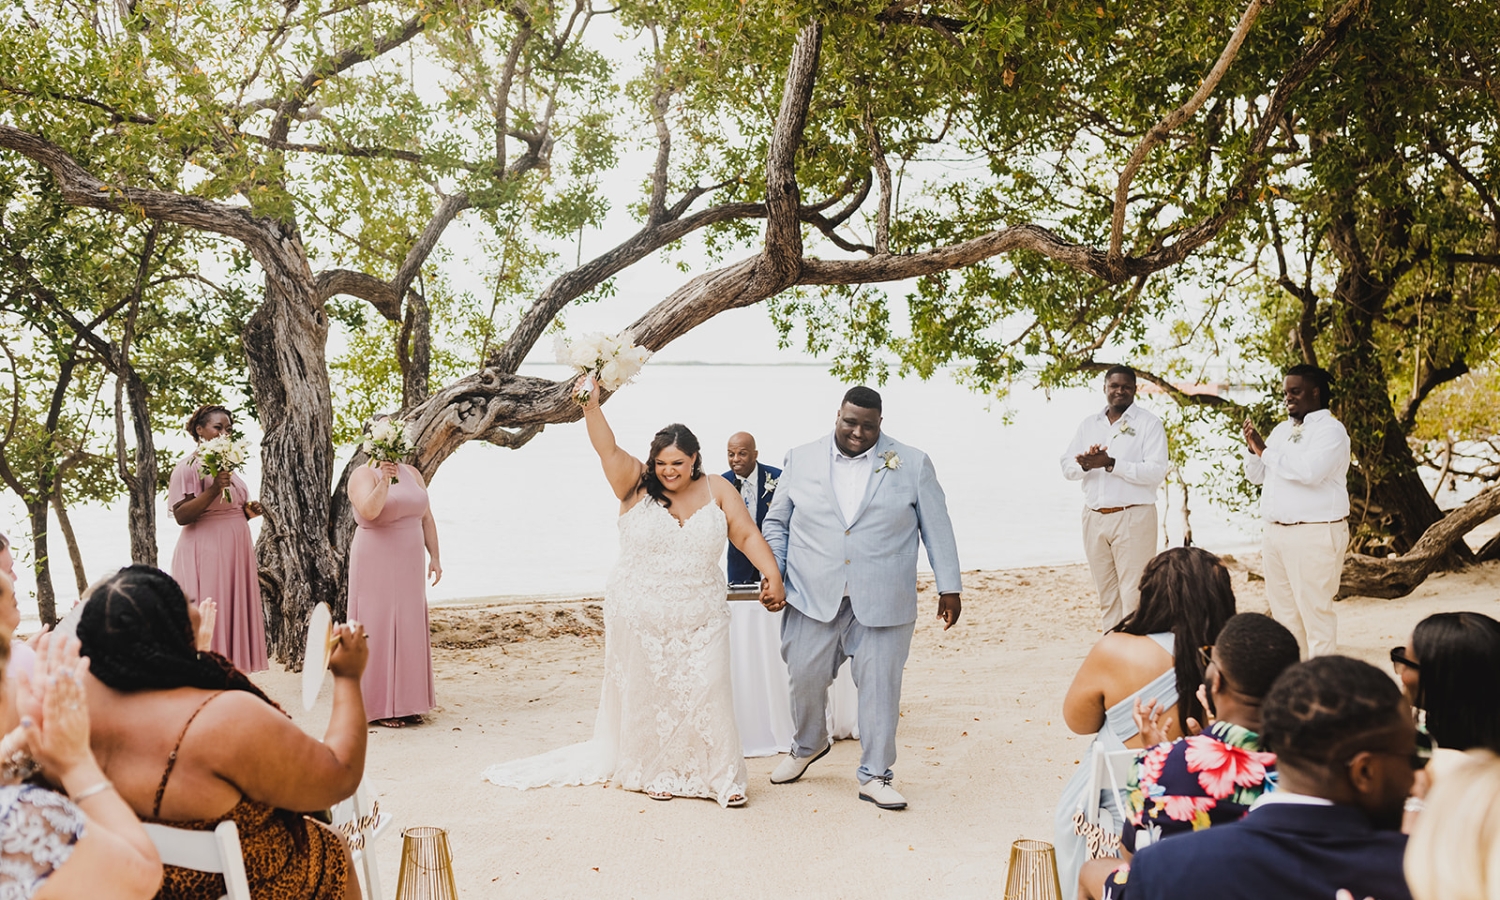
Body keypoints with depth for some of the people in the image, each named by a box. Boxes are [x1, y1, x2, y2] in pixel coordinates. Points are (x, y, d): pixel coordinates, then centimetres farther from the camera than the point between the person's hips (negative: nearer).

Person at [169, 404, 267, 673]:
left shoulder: (228, 466, 18)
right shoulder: (188, 467, -6)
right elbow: (181, 515, -16)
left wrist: (248, 512, 7)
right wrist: (213, 490, -25)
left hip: (235, 554, 8)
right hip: (206, 554, -8)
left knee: (235, 617, 5)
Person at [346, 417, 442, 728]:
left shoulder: (412, 474, 12)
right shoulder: (364, 475, -6)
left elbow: (426, 518, 14)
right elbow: (369, 511, -24)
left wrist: (434, 556, 9)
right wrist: (384, 480, -29)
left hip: (409, 566, 6)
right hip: (376, 565, -6)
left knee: (410, 629, 7)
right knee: (378, 629, -3)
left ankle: (405, 703, 15)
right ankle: (378, 706, 4)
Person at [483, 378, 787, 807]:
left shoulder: (717, 491, 0)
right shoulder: (637, 486, -4)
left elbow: (747, 535, -2)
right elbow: (608, 450, -17)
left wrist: (773, 576, -14)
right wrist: (591, 405, -32)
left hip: (699, 621, 0)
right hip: (639, 619, 0)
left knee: (705, 694, -1)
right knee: (648, 695, 10)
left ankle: (721, 777, 11)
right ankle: (657, 773, 26)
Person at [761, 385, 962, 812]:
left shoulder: (912, 464, 3)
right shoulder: (800, 460, 6)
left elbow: (937, 527, 4)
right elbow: (776, 523, 12)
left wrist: (948, 586, 2)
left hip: (883, 601, -1)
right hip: (812, 598, 1)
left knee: (880, 687, 2)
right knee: (805, 678, 8)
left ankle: (875, 776, 17)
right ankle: (808, 745, 37)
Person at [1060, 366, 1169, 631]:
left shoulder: (1149, 423, -1)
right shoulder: (1088, 424, 14)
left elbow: (1156, 471, -13)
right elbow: (1067, 467, 7)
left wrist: (1111, 464, -21)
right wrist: (1085, 465, -16)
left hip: (1133, 517, -5)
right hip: (1094, 517, 5)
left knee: (1133, 595, -7)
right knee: (1106, 596, 9)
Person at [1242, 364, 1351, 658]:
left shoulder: (1330, 430, -7)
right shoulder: (1282, 429, 16)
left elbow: (1309, 471, -24)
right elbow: (1256, 475, 17)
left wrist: (1266, 451, -15)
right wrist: (1253, 448, -2)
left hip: (1314, 534, -8)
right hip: (1276, 531, 8)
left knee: (1314, 610, -6)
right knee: (1282, 610, 12)